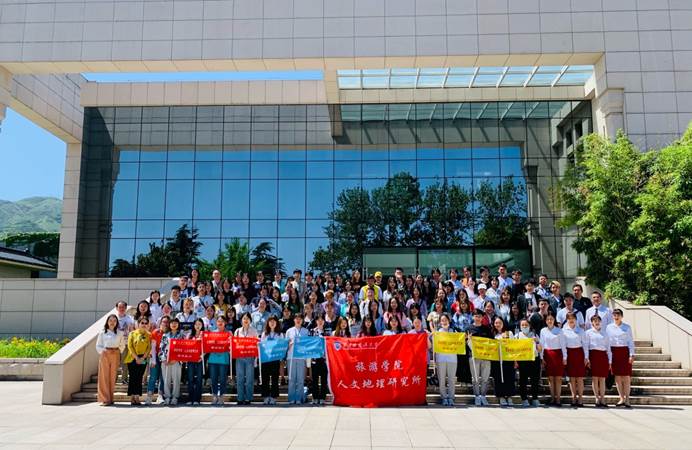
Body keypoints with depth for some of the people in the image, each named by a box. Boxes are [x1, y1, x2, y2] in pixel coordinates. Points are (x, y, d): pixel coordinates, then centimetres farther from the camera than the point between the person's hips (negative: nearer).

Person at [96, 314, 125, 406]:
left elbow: (122, 345, 13)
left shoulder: (120, 333, 8)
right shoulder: (102, 332, 6)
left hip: (115, 356, 1)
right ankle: (105, 399, -1)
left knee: (113, 377, 3)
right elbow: (98, 345, 7)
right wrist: (103, 351, -6)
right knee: (104, 376, -4)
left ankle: (110, 398, 9)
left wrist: (118, 350, 0)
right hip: (104, 355, -1)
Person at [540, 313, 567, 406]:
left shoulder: (559, 330, 0)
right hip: (548, 355, 2)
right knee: (550, 378, 6)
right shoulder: (543, 331, 5)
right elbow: (542, 345, 6)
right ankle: (552, 398, 12)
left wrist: (564, 357, -4)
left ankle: (558, 398, 5)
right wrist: (542, 357, 1)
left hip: (558, 354, -2)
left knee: (558, 377, 0)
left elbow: (563, 344, 0)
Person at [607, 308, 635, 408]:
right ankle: (622, 399, 10)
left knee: (626, 376, -2)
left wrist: (632, 354, -5)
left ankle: (627, 399, 4)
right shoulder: (609, 327, 7)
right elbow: (607, 341, 8)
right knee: (617, 376, 3)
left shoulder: (627, 327, 3)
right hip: (614, 352, 2)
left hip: (624, 352, -1)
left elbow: (631, 341, 2)